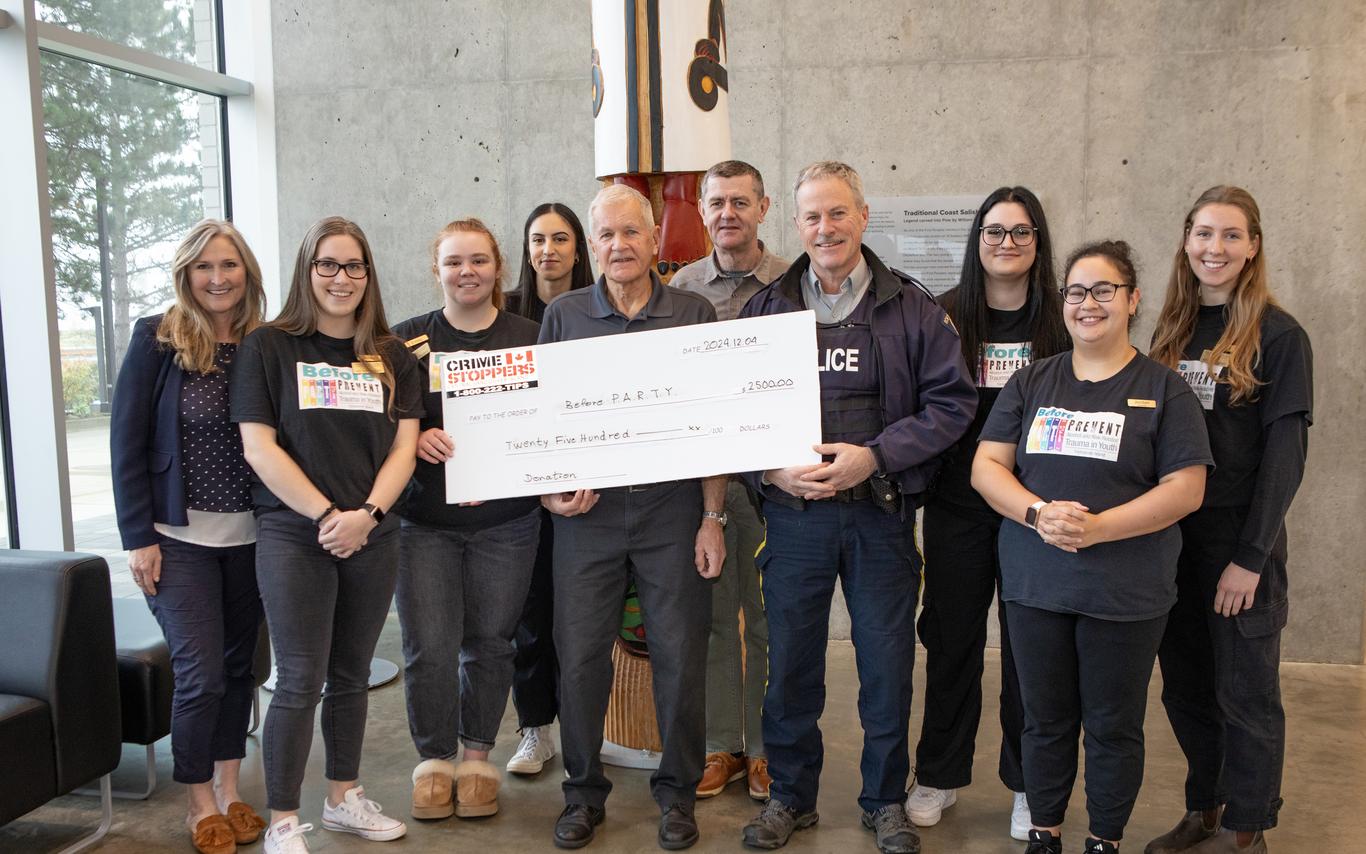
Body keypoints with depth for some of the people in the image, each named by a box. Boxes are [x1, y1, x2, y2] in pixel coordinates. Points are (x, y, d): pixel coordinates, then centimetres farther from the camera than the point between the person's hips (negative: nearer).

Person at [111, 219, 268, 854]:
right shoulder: (156, 340, -5)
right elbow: (126, 442, -5)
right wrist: (138, 536, -8)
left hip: (251, 537, 3)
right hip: (180, 537, -3)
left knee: (238, 665, 12)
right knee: (200, 673, -2)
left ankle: (229, 790, 29)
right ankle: (200, 803, 19)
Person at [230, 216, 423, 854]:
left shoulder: (392, 357, 9)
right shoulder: (268, 347, -1)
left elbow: (404, 446, 3)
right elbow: (259, 448, -7)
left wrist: (366, 514, -12)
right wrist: (326, 515, -14)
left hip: (373, 538, 4)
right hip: (293, 535, -4)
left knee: (351, 674, 14)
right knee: (301, 680, -2)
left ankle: (344, 799, 29)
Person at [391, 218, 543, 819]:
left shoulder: (528, 337, 3)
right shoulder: (408, 339, 4)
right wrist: (416, 438, -15)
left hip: (505, 521, 0)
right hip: (425, 517, 0)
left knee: (489, 641, 9)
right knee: (428, 647, -1)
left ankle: (477, 756, 28)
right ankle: (433, 758, 22)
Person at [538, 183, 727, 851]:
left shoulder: (694, 314, 4)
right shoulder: (564, 315, 8)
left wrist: (712, 518, -2)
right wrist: (549, 489, -2)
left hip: (672, 509, -1)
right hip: (587, 510, 1)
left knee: (680, 657, 5)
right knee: (580, 655, 5)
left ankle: (676, 790, 25)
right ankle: (584, 792, 24)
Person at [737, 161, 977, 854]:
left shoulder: (912, 308, 1)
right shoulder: (766, 308, 6)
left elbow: (952, 402, -3)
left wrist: (874, 456, -14)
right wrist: (771, 470, -11)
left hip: (881, 511, -1)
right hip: (793, 511, 1)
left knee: (887, 664, 9)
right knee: (789, 661, 10)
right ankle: (790, 795, 30)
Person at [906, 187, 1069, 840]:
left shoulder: (1060, 323, 2)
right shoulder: (946, 316, 2)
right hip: (958, 508, 0)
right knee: (952, 640, 10)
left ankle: (1028, 784, 26)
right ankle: (939, 775, 26)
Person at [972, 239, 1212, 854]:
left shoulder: (1163, 389, -2)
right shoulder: (1031, 382, 7)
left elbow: (1185, 488, -8)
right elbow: (986, 467, 2)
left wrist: (1098, 527, -20)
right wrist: (1040, 514, -16)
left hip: (1127, 594, -2)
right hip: (1036, 585, 3)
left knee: (1114, 726, 11)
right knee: (1045, 719, 14)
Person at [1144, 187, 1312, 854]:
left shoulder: (1278, 336, -8)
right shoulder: (1170, 331, 8)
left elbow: (1285, 454, -11)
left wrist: (1251, 556, -15)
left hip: (1239, 541, -5)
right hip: (1172, 537, 5)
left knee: (1244, 692, 7)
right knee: (1184, 686, 13)